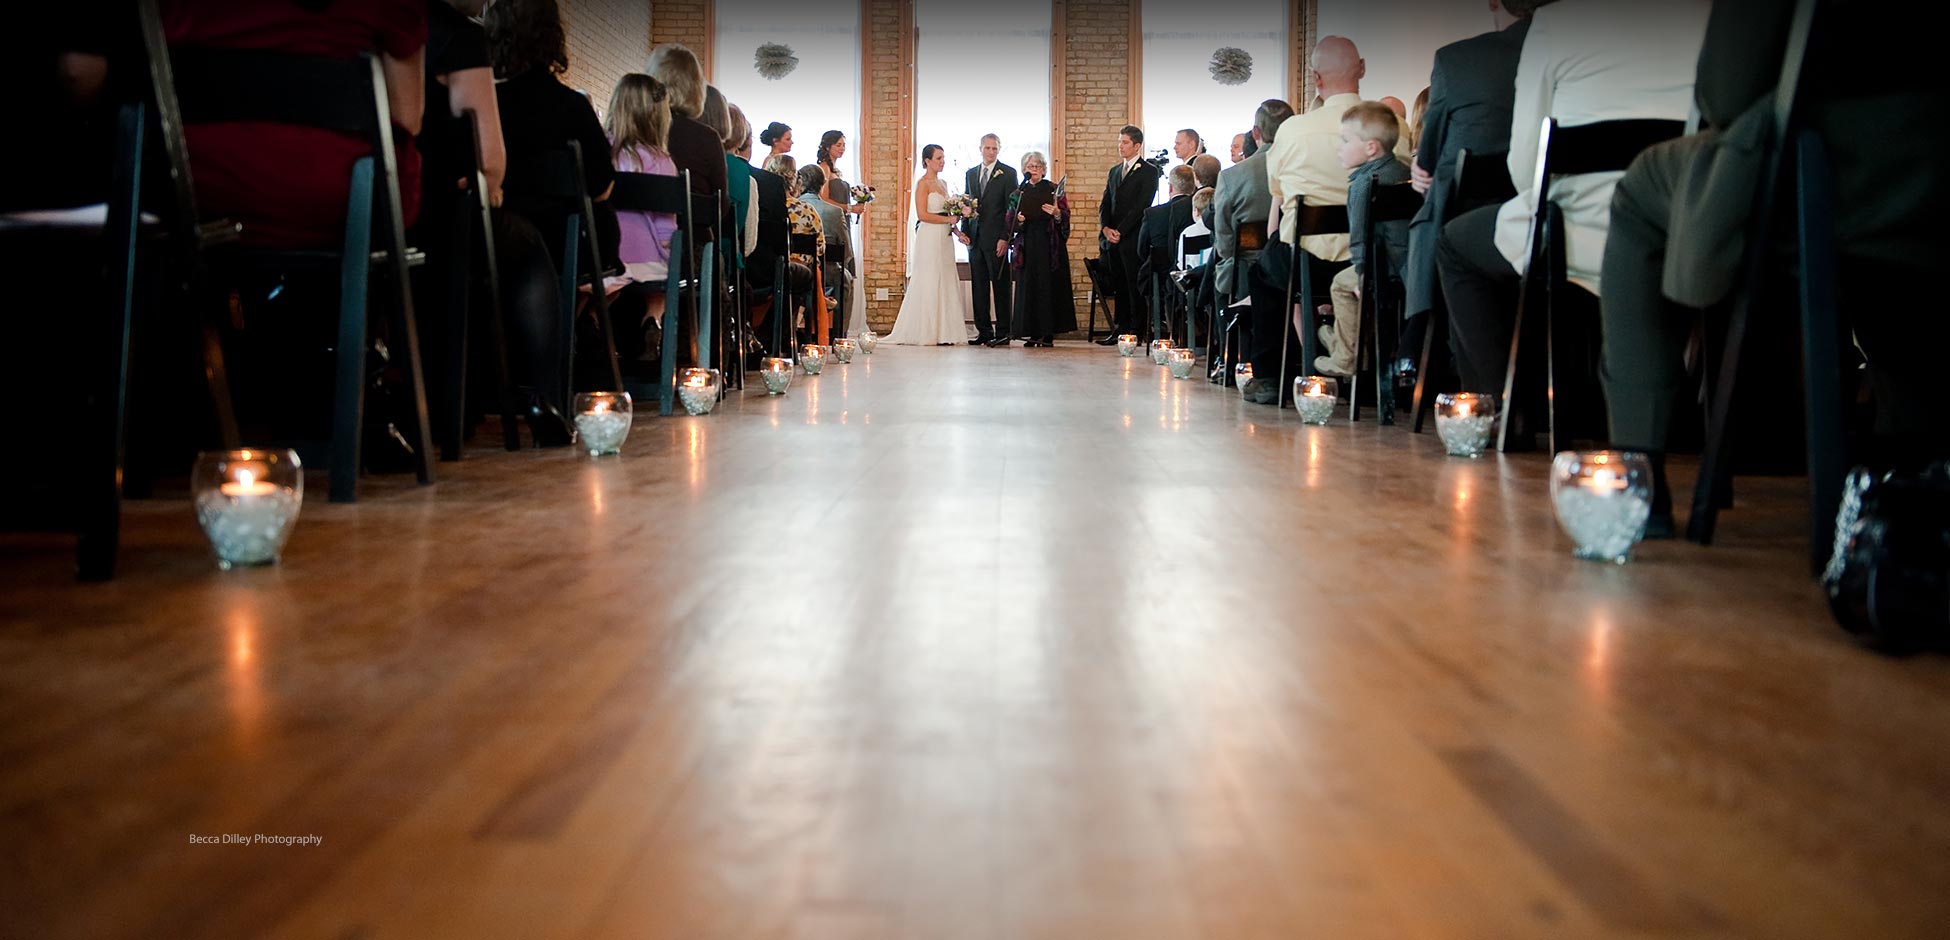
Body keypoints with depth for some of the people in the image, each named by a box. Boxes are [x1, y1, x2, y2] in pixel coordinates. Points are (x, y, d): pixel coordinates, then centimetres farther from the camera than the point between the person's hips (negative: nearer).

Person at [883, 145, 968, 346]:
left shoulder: (942, 183, 18)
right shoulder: (923, 183, -7)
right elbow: (922, 214, -15)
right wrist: (948, 219, -11)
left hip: (944, 238, 8)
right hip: (929, 238, -8)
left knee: (945, 283, 5)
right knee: (929, 283, -7)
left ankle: (943, 332, 6)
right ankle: (926, 332, -3)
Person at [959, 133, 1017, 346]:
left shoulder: (1008, 173, 0)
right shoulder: (970, 173, 16)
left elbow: (1012, 208, -5)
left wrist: (1005, 238, -12)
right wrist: (964, 231, 3)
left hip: (996, 238, -5)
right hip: (975, 239, 5)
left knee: (1000, 285, -3)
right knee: (978, 286, 6)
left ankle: (1003, 332, -1)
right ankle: (983, 331, 11)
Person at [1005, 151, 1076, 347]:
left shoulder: (1054, 190, 6)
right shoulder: (1018, 194, 13)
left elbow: (1066, 217, 1)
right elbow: (1009, 221, 10)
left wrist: (1057, 213, -20)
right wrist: (1018, 220, -11)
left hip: (1050, 246, -2)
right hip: (1027, 246, 2)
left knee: (1050, 286, -5)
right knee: (1029, 286, -2)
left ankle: (1049, 333, -2)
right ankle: (1034, 333, 1)